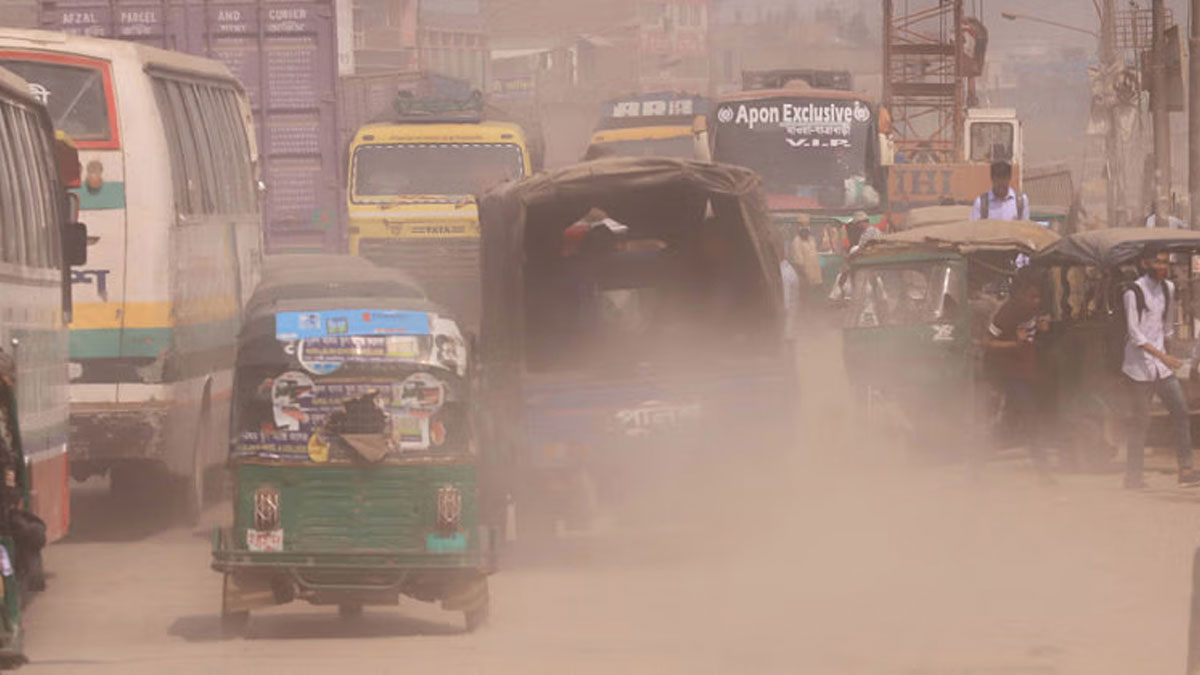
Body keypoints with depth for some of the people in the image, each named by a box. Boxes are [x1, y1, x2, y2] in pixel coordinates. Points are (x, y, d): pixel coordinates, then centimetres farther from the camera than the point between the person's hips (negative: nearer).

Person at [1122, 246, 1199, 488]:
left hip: (1163, 366, 6)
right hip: (1140, 366, -6)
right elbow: (1134, 333, -17)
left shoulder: (1168, 289, 11)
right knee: (1140, 421, -2)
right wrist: (1162, 356, -24)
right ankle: (1133, 476, 6)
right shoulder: (1133, 293, -11)